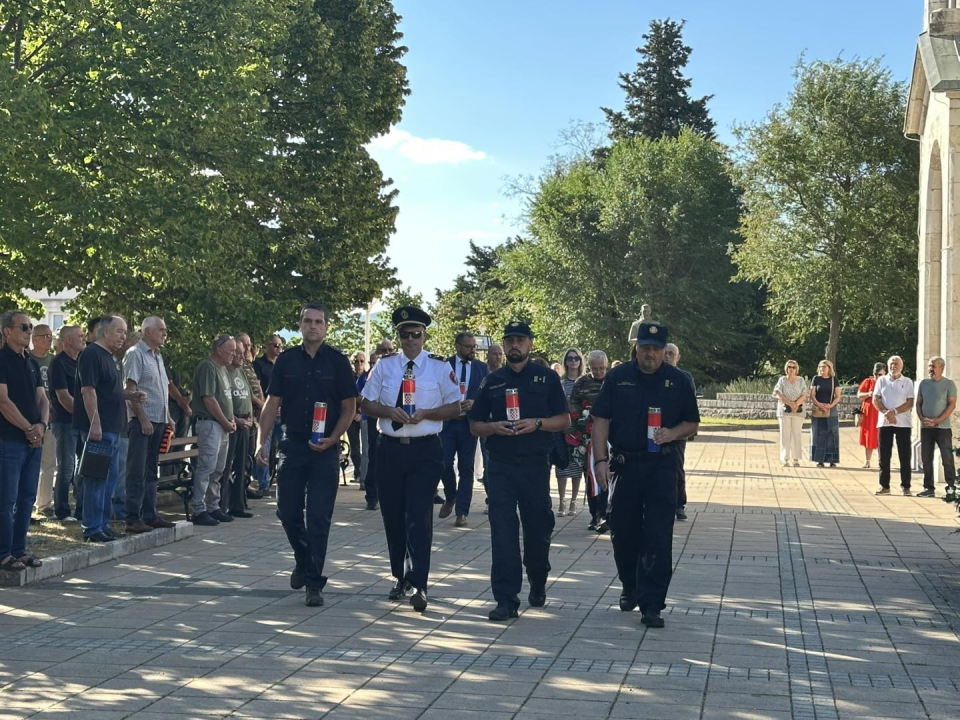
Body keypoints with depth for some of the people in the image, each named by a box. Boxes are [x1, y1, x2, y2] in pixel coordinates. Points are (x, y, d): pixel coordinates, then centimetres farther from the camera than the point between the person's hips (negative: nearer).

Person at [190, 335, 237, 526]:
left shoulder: (222, 368, 17)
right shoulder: (207, 367, -12)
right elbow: (209, 399, -18)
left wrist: (231, 421, 9)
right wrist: (226, 423, -13)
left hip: (223, 425, 10)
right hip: (209, 423, -10)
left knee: (218, 470, 14)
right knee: (206, 467, -10)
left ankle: (213, 507, 21)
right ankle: (199, 510, -9)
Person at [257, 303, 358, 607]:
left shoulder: (337, 361, -1)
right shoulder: (286, 360, 5)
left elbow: (349, 408, 0)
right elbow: (272, 404, 6)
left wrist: (331, 439, -13)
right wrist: (262, 442, -4)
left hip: (325, 448, -2)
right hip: (292, 444, 3)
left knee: (319, 517, -3)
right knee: (287, 512, 7)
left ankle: (314, 583, 5)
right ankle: (303, 560, 34)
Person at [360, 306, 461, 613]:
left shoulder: (440, 367, 1)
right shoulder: (384, 365, 7)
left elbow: (454, 407, 2)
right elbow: (366, 403, 8)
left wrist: (425, 414, -15)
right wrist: (389, 411, -12)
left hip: (425, 451, -3)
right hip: (389, 449, 3)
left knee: (419, 517, -11)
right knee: (392, 516, 10)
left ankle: (418, 585, -11)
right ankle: (401, 578, 25)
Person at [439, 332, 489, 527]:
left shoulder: (481, 368, 6)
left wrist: (475, 403, -13)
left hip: (469, 423, 1)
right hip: (447, 422, -1)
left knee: (466, 468, 2)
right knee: (445, 464, -5)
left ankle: (462, 512, 8)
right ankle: (450, 498, 23)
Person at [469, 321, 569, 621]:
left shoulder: (547, 378, 5)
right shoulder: (492, 381, 10)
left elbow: (564, 420, 3)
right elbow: (475, 425, 12)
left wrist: (537, 423, -14)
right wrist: (494, 427, -10)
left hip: (536, 464, -1)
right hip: (500, 465, 1)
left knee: (538, 529, 9)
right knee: (503, 532, -6)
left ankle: (537, 585, 34)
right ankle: (506, 599, -3)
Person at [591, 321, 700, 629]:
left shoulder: (678, 381, 3)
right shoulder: (618, 377, 3)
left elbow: (692, 423, 8)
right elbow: (601, 420, 2)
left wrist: (672, 434, -13)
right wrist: (600, 460, -7)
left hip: (661, 467, -1)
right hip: (624, 463, 1)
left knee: (658, 537, -7)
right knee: (623, 532, 10)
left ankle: (651, 604, -3)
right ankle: (630, 589, 33)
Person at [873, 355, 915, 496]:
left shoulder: (907, 382, 4)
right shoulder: (881, 380, 8)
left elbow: (910, 403, -3)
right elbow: (875, 400, 2)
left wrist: (894, 412, -16)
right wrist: (886, 413, -13)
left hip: (903, 423, -1)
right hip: (884, 423, 1)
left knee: (904, 456, -1)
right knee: (884, 456, 3)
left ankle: (905, 486, 5)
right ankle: (884, 486, 8)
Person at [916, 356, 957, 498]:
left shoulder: (949, 384, -2)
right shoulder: (923, 383, 11)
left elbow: (952, 405, -8)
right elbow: (918, 403, 12)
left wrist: (937, 421, -16)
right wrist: (922, 418, -5)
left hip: (942, 427, -4)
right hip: (925, 427, 4)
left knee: (947, 458, -3)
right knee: (926, 459, 6)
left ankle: (951, 487, 3)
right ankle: (928, 488, 12)